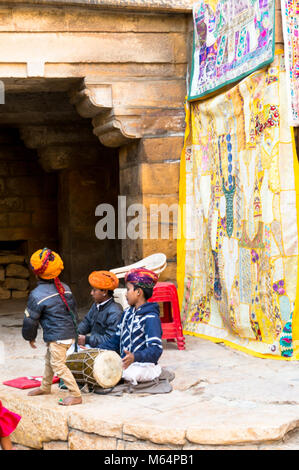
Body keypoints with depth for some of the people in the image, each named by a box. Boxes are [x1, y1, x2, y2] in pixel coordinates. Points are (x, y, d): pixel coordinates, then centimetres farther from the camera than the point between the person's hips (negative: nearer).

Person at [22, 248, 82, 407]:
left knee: (58, 365, -5)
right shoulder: (65, 288, 7)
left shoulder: (37, 295, -16)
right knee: (49, 360, 24)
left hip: (57, 337, -9)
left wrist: (30, 337, 10)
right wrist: (72, 330, 28)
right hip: (70, 333, 9)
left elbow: (30, 319, -7)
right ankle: (45, 387, 42)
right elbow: (73, 311, 16)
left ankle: (76, 395, -7)